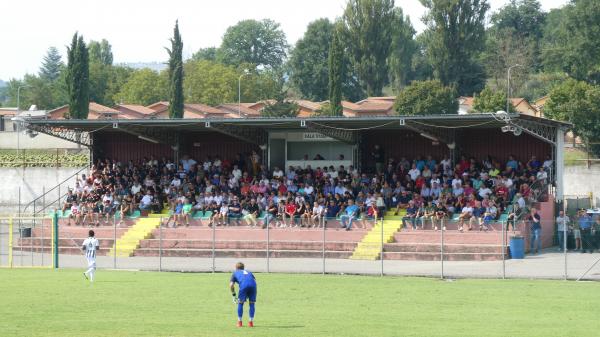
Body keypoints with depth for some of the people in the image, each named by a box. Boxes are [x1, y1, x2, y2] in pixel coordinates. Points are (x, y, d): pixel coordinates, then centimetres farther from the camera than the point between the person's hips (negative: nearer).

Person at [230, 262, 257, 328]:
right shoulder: (249, 272, 38)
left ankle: (239, 322, 14)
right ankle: (251, 322, 15)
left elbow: (231, 285, 15)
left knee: (240, 303, 12)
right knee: (252, 304, 14)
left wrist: (234, 296, 19)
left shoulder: (235, 273, 30)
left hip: (243, 285, -2)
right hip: (253, 285, 2)